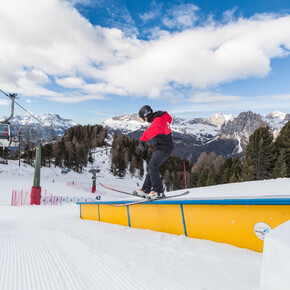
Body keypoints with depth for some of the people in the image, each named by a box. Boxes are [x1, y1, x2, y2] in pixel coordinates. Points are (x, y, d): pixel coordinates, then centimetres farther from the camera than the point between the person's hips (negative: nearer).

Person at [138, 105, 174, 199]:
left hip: (164, 149, -10)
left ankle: (158, 191, -22)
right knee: (151, 167, 13)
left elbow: (153, 129, -44)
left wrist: (142, 139, -52)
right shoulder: (159, 119, 13)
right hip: (161, 148, 10)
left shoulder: (158, 120, -20)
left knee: (152, 166, -22)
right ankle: (146, 189, 22)